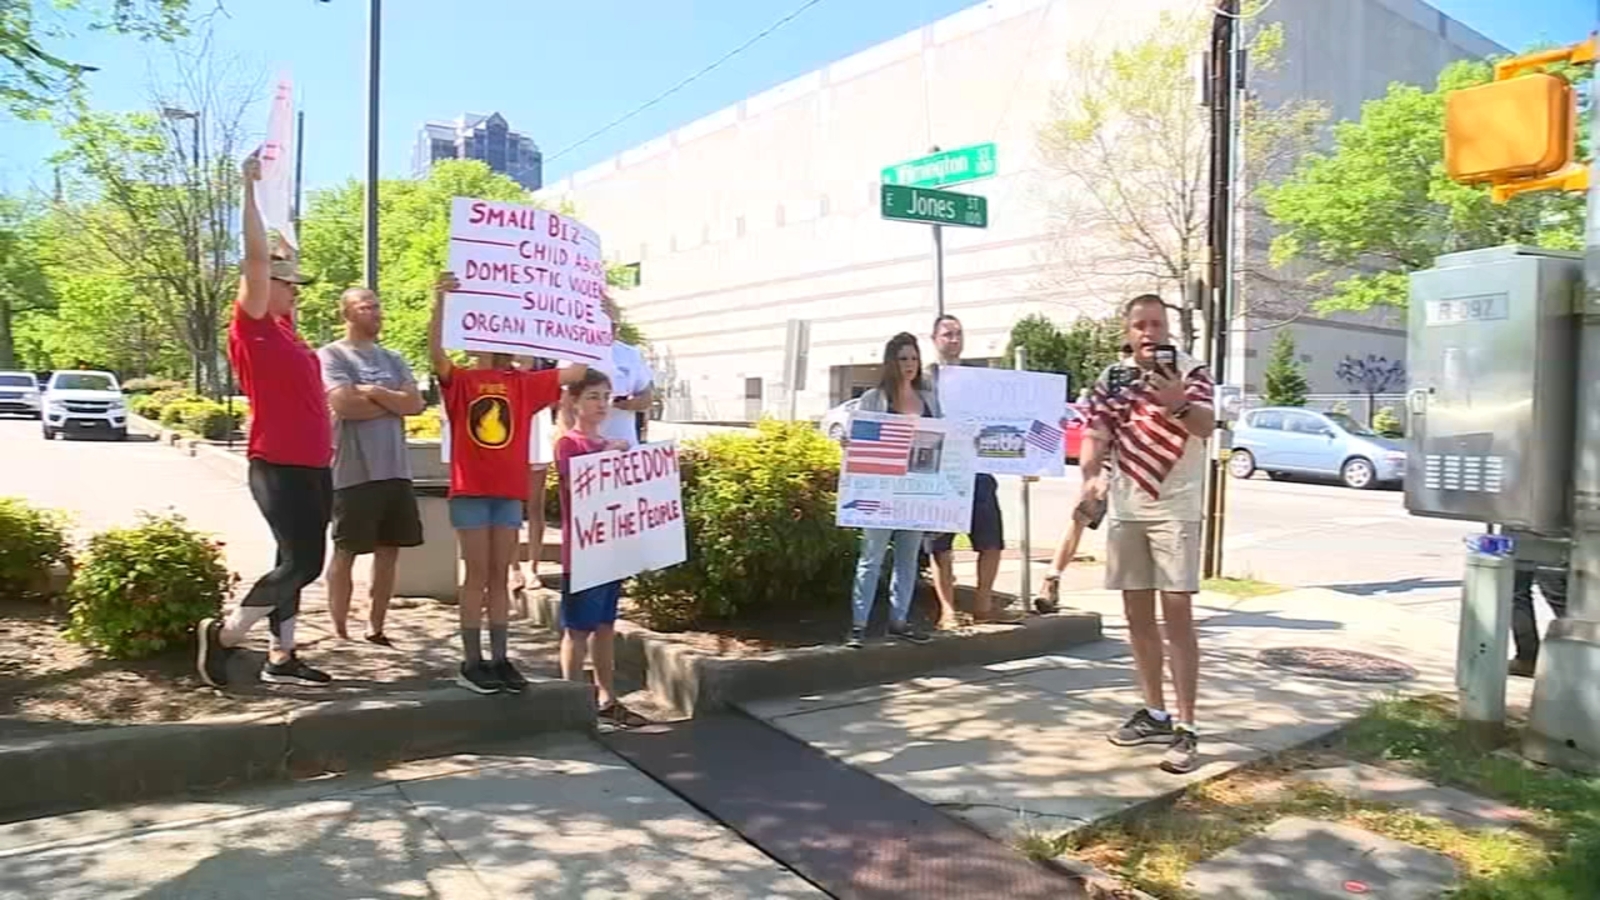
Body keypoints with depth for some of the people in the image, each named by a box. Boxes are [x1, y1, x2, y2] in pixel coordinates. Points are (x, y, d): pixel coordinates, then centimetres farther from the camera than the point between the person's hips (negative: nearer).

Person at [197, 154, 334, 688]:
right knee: (301, 563, -9)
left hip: (312, 466, 9)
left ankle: (281, 659, 18)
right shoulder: (252, 328, -7)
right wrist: (250, 189, -13)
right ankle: (222, 633, 7)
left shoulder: (284, 330, 15)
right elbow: (256, 258, -15)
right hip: (278, 467, -9)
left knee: (301, 562, 10)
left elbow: (279, 262, 30)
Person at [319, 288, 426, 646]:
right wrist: (394, 402, -4)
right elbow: (345, 404, -16)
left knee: (389, 551, 9)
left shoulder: (393, 358, 15)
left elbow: (415, 403, 3)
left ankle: (376, 630, 18)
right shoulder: (332, 355, -2)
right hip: (354, 471, -6)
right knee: (346, 552, 3)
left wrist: (374, 392, -9)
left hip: (396, 469, 6)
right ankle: (340, 633, 12)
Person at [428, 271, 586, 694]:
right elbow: (435, 352, -20)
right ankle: (472, 663, 7)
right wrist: (440, 302, -31)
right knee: (477, 574, 0)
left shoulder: (524, 384, 9)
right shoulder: (461, 381, 0)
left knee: (501, 576, 8)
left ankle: (500, 660, 13)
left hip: (510, 493, 4)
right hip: (471, 491, -3)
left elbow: (577, 371, 6)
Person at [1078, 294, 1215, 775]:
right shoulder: (1112, 378, 7)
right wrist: (1091, 478, -19)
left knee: (1176, 613, -8)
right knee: (1137, 614, 10)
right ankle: (1154, 714, 23)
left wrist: (1178, 404, -45)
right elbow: (1095, 433, 1)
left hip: (1175, 509, -5)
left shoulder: (1190, 370, -6)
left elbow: (1206, 426, -23)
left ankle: (1186, 728, -2)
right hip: (1125, 509, 5)